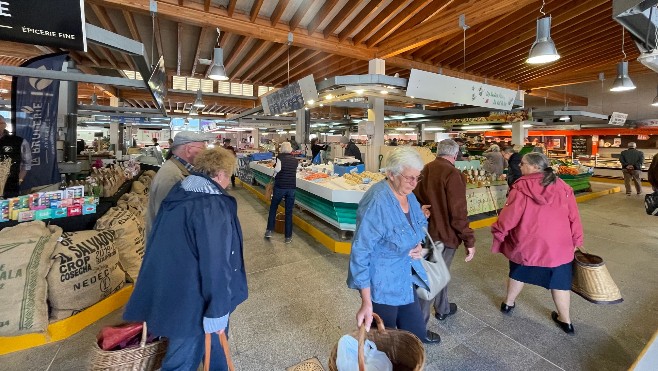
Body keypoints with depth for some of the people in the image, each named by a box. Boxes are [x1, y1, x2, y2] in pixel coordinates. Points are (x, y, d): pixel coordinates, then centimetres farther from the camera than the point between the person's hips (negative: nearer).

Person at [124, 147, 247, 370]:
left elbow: (162, 244, 14)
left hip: (169, 290, 8)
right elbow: (216, 265, -27)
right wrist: (216, 311, -17)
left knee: (214, 339, 28)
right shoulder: (214, 207, -26)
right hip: (191, 299, -8)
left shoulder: (177, 194, 2)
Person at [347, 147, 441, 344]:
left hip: (406, 277, 8)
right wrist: (366, 302, -28)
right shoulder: (377, 202, -30)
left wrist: (418, 246, -6)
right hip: (381, 284, -7)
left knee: (413, 328, 29)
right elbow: (360, 252, -29)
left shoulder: (408, 195, -4)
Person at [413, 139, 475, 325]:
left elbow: (416, 201, 11)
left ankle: (442, 309, 46)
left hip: (425, 231, 7)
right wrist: (469, 241, -12)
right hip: (444, 233, -7)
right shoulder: (452, 174, -19)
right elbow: (458, 213, -22)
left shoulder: (425, 170, 2)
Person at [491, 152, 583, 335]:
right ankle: (565, 320, 30)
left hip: (526, 242, -2)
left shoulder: (522, 187, -14)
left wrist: (498, 233, 0)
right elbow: (573, 217, 5)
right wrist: (576, 241, 16)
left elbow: (510, 215, -14)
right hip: (558, 245, 3)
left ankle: (508, 303, 37)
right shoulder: (563, 187, 0)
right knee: (559, 280, 17)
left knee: (518, 272, 19)